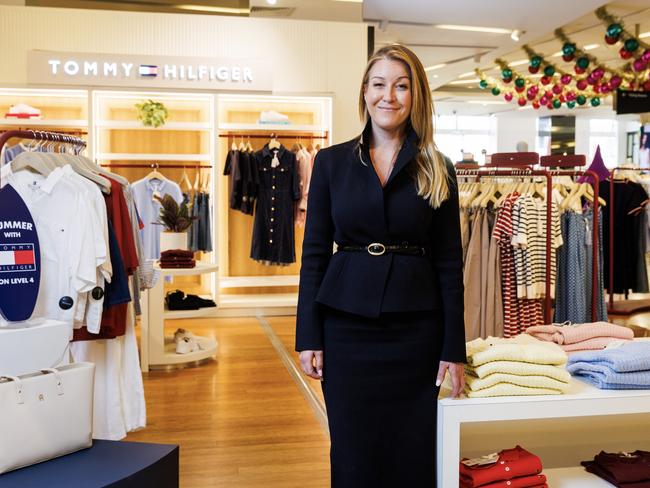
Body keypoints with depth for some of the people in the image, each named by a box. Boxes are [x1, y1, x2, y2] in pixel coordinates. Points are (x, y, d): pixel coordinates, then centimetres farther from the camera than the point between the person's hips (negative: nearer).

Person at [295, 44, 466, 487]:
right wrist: (308, 336, -2)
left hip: (416, 329, 0)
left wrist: (453, 348, -2)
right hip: (347, 326, 0)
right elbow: (315, 252, 2)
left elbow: (449, 263, 1)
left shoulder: (438, 170, 2)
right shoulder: (331, 161, 3)